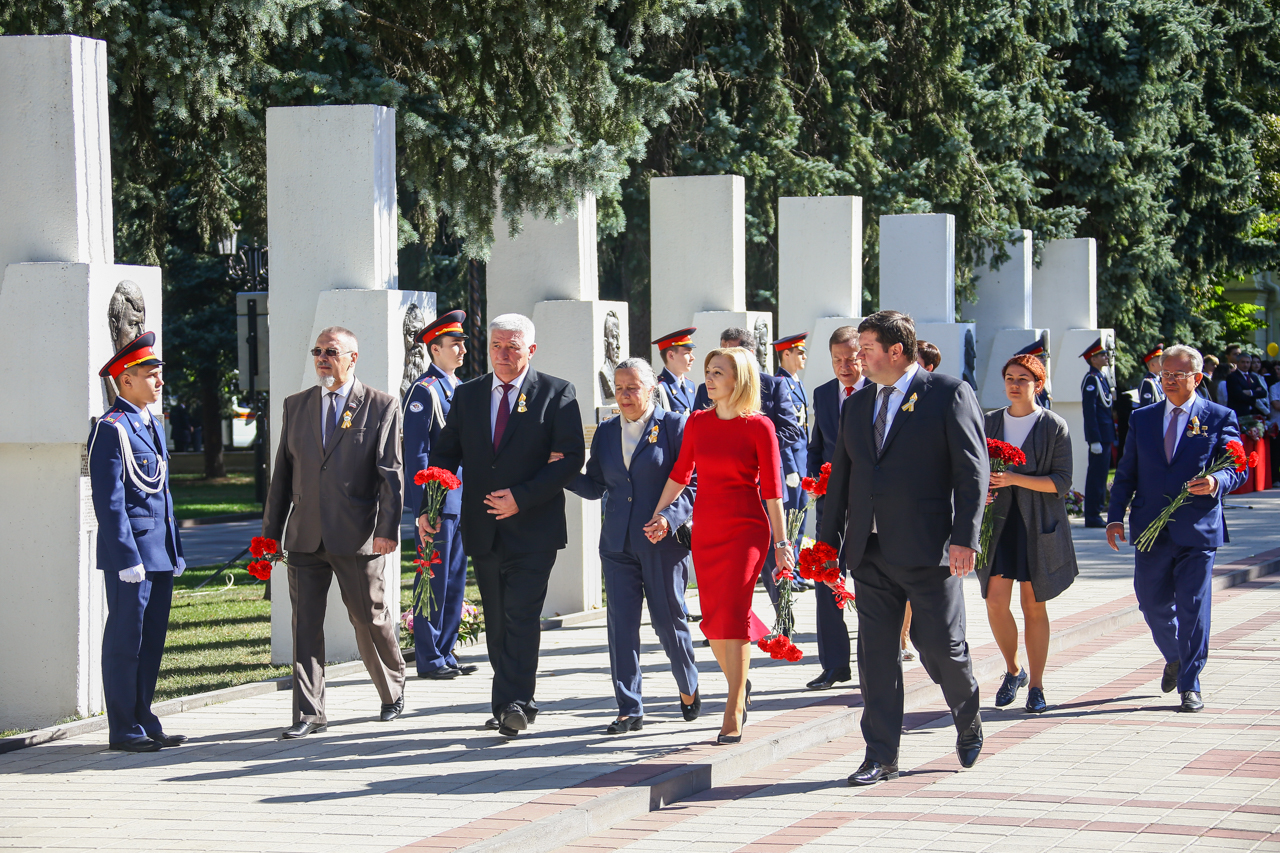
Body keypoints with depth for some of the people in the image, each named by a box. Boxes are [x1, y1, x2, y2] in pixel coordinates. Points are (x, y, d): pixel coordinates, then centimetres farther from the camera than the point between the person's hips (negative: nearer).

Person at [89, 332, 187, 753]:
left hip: (159, 555, 9)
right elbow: (109, 501, -15)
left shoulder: (153, 426, 17)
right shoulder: (111, 429, -11)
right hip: (129, 551, -9)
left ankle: (143, 721, 18)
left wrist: (175, 551, 18)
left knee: (152, 639, 11)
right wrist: (128, 557, -18)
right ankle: (123, 730, 3)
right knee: (125, 640, -3)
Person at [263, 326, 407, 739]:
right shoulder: (295, 406, 12)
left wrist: (388, 529, -14)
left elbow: (391, 473, -5)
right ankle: (309, 713, 2)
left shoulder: (382, 407, 0)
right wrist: (271, 530, 10)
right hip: (305, 535, 3)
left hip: (357, 535, -3)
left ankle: (393, 693, 28)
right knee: (305, 623, -1)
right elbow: (283, 471, 13)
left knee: (371, 620, 6)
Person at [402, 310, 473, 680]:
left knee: (455, 580, 11)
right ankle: (429, 659, 2)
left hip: (460, 500, 9)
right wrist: (426, 506, -18)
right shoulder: (424, 390, -11)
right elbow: (416, 452, -14)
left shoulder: (459, 388, 16)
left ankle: (446, 653, 17)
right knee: (434, 580, -4)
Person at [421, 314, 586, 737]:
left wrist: (521, 497, -16)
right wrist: (428, 507, -3)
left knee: (522, 616, -13)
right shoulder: (467, 395, 11)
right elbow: (445, 454, 13)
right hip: (483, 528, 5)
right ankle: (509, 704, 18)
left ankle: (514, 703, -13)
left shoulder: (556, 394, -1)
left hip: (533, 527, -4)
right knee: (496, 622, 10)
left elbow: (572, 456, -8)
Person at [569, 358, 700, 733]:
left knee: (668, 619, 3)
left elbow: (692, 483, -5)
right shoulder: (606, 432, 12)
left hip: (663, 542, -4)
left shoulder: (673, 425, -2)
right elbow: (594, 487, 11)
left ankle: (689, 689, 28)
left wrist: (670, 518, -19)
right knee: (621, 623, -1)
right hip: (618, 543, 4)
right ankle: (629, 709, 3)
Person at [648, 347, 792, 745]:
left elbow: (771, 488, -5)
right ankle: (740, 685, 33)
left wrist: (781, 541, -5)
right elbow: (680, 473, 17)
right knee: (714, 622, 7)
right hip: (705, 529, 5)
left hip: (746, 530, -5)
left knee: (732, 618, -13)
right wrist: (659, 514, 14)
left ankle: (733, 717, -8)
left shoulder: (758, 427, -7)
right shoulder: (697, 422, 6)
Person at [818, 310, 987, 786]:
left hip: (929, 551, -5)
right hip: (872, 552, 5)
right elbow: (840, 478, 18)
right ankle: (881, 757, 9)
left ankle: (968, 720, 28)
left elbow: (972, 471, -7)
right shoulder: (857, 405, 15)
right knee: (875, 652, 3)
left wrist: (964, 539, -15)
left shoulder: (949, 394, -3)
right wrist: (829, 542, 11)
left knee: (940, 646, -2)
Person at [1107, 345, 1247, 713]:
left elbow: (1238, 468, 0)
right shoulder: (1143, 419, 13)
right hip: (1151, 530, 3)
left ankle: (1190, 686, 4)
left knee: (1193, 608, -4)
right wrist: (1115, 516, 3)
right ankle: (1175, 658, 37)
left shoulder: (1219, 418, 3)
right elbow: (1126, 474, 13)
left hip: (1197, 530, -3)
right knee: (1152, 603, 9)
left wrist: (1216, 482, -22)